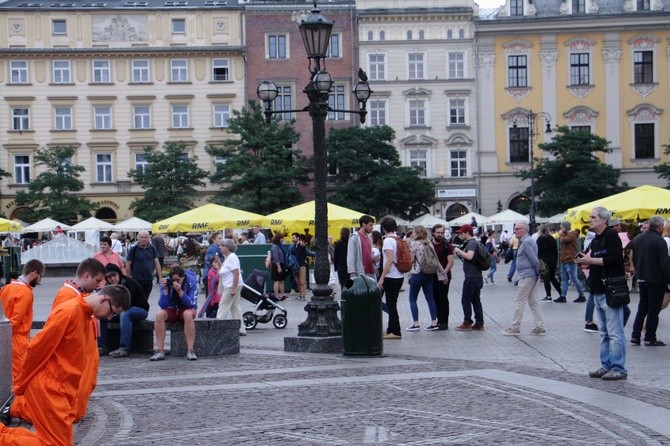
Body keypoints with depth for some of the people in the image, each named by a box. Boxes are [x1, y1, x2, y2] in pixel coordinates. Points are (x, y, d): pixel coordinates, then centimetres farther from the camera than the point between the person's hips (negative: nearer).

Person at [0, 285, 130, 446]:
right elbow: (37, 348, -15)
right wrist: (21, 385, -7)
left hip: (63, 389, 9)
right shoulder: (69, 311, -17)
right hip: (48, 387, -9)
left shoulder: (87, 317, 12)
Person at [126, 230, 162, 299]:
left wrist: (160, 277, 2)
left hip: (149, 280, 3)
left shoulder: (152, 249, 6)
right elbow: (128, 265, -1)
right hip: (137, 280, -3)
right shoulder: (133, 249, -4)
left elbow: (156, 263, 8)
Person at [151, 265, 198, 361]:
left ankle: (190, 351, -33)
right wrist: (165, 289, -32)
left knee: (188, 314, -37)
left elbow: (192, 304, -25)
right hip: (171, 310, 2)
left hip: (187, 309, -2)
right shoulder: (166, 282, -14)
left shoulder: (191, 281, -19)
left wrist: (180, 291, -38)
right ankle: (160, 351, -28)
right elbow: (163, 305, -18)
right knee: (160, 314, -29)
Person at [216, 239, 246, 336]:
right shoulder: (228, 257, 16)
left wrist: (234, 289, -25)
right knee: (235, 307, 10)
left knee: (223, 306, -7)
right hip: (229, 286, 10)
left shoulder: (232, 257, -16)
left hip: (232, 286, -10)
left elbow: (236, 273, -23)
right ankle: (241, 330, 12)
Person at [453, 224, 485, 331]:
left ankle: (467, 323, 1)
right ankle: (479, 323, 13)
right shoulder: (473, 242, 16)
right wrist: (460, 254, 10)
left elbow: (469, 256, -30)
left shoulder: (471, 243, -15)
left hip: (471, 277, -10)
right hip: (476, 276, 10)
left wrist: (459, 251, -18)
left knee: (465, 300, -2)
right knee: (475, 300, 12)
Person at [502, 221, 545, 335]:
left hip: (527, 276, -10)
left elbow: (534, 260, -19)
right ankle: (540, 327, 12)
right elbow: (534, 260, 18)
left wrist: (537, 273, -9)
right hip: (530, 276, 10)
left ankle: (515, 327, 0)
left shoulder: (526, 242, -16)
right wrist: (537, 274, 14)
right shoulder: (528, 241, 16)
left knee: (519, 301, -4)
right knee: (533, 301, 11)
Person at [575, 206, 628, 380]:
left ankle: (619, 369, -5)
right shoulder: (596, 240, 20)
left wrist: (591, 260, -15)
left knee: (615, 332, -8)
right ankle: (607, 366, 18)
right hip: (599, 292, 10)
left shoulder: (611, 236, -9)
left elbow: (615, 259, -21)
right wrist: (586, 263, 9)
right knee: (604, 333, 13)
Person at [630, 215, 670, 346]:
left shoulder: (638, 239, 6)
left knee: (642, 307, 16)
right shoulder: (659, 241, -19)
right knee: (654, 309, 3)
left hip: (642, 280, 7)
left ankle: (635, 336, 13)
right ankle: (650, 338, 8)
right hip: (656, 280, -7)